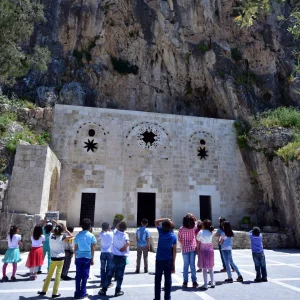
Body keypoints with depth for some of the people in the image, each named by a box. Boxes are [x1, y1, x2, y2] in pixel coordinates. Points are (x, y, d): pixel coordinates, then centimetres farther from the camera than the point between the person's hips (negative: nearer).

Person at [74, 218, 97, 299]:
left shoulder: (78, 235, 3)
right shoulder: (91, 235, -4)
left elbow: (75, 248, 6)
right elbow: (92, 248, -4)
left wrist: (75, 258, 15)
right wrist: (92, 259, 3)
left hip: (78, 257, 3)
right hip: (87, 257, -2)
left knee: (78, 275, 10)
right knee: (85, 275, 5)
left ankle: (77, 292, 14)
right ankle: (83, 293, 10)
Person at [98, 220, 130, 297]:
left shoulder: (115, 233, -5)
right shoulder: (125, 235, -15)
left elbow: (116, 228, 20)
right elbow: (128, 243, -33)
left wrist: (120, 223, 16)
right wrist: (124, 247, -19)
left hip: (115, 256, 3)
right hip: (122, 257, -3)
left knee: (110, 273, 12)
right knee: (120, 275, 7)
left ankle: (103, 290, 16)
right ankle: (117, 291, 14)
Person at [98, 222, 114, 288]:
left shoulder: (101, 234, -4)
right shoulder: (112, 234, -7)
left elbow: (99, 238, 18)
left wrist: (103, 230, 12)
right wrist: (109, 230, 16)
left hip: (103, 253, 1)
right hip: (110, 253, -1)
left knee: (103, 268, 9)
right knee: (109, 268, 6)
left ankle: (102, 282, 12)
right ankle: (108, 283, 8)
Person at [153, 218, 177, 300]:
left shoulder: (161, 232, -8)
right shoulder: (173, 236, -7)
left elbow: (156, 221, 8)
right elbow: (174, 250, -4)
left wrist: (165, 219, 0)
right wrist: (173, 262, 2)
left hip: (159, 260, 0)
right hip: (169, 260, 0)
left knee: (158, 279, 11)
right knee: (168, 279, 11)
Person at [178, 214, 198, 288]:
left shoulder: (181, 229, -11)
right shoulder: (194, 227, -9)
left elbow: (179, 239, -4)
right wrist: (193, 217, 3)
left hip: (185, 249, 0)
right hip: (193, 248, 1)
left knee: (186, 265, 9)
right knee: (192, 264, 7)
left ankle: (185, 282, 12)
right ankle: (194, 282, 11)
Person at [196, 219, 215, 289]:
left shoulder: (200, 233, -14)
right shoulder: (211, 232, -2)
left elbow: (198, 243, -6)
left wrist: (197, 250, 10)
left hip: (203, 251, -4)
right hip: (210, 251, 4)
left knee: (204, 268, 3)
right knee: (211, 268, 17)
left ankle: (205, 284, 7)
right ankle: (212, 283, 24)